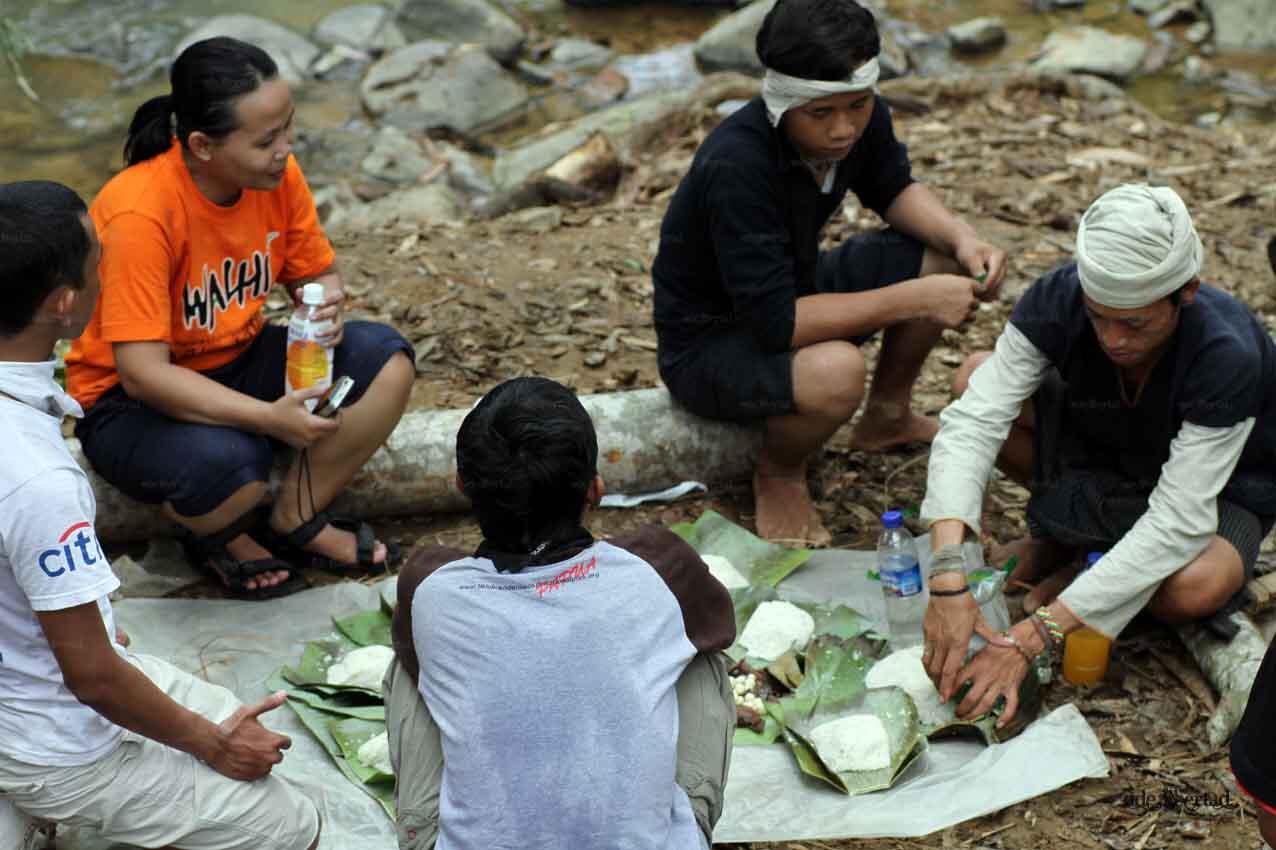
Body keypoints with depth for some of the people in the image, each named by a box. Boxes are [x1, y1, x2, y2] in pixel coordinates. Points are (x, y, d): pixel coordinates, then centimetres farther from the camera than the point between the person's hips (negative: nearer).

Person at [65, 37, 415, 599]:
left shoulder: (276, 173, -12)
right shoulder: (140, 211, -30)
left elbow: (316, 273, 5)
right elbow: (143, 372, -32)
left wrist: (326, 306, -20)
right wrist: (269, 417, -39)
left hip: (239, 360, 7)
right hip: (128, 400, -6)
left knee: (386, 361, -14)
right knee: (227, 462, -38)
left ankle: (295, 523, -2)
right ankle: (219, 535, 0)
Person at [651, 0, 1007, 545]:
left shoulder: (860, 119, -13)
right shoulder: (735, 167, -35)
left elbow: (893, 190, 8)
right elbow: (775, 322, -35)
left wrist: (962, 237, -12)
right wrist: (912, 300, -33)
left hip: (791, 290, 8)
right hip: (708, 339, -8)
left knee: (946, 260, -2)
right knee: (834, 372, -38)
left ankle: (887, 417, 20)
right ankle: (780, 473, -3)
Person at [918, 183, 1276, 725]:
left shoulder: (1227, 355, -37)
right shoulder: (1060, 299, -29)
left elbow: (1179, 521, -38)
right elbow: (973, 421, -33)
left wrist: (1034, 635, -44)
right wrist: (948, 580, -47)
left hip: (1224, 486, -4)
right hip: (1105, 449, 4)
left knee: (1194, 589, -38)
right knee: (977, 380, -20)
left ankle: (1081, 565, -4)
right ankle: (1063, 531, 1)